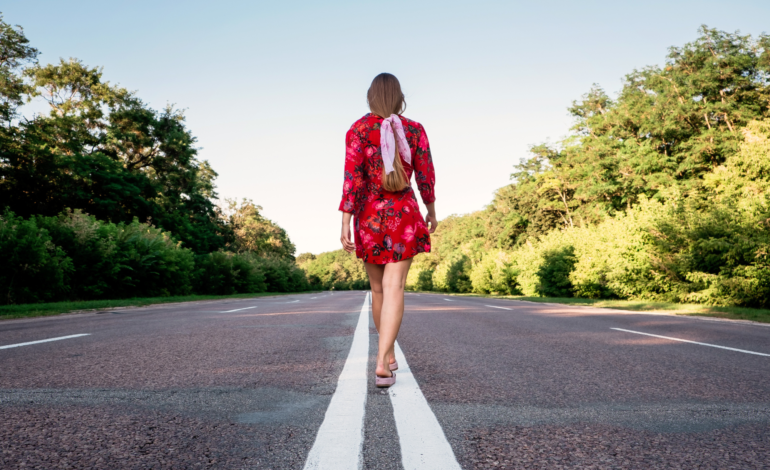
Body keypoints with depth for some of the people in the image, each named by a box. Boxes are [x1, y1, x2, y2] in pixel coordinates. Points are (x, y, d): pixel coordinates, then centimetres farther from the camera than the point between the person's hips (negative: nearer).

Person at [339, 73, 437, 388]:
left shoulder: (358, 129, -1)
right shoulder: (415, 130, 2)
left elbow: (352, 177, -10)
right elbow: (426, 177, 5)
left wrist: (345, 223, -10)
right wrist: (431, 210, 20)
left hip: (369, 217, 1)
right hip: (404, 214, -1)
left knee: (378, 289, 15)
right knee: (394, 288, -6)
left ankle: (389, 355, 29)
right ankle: (382, 364, -19)